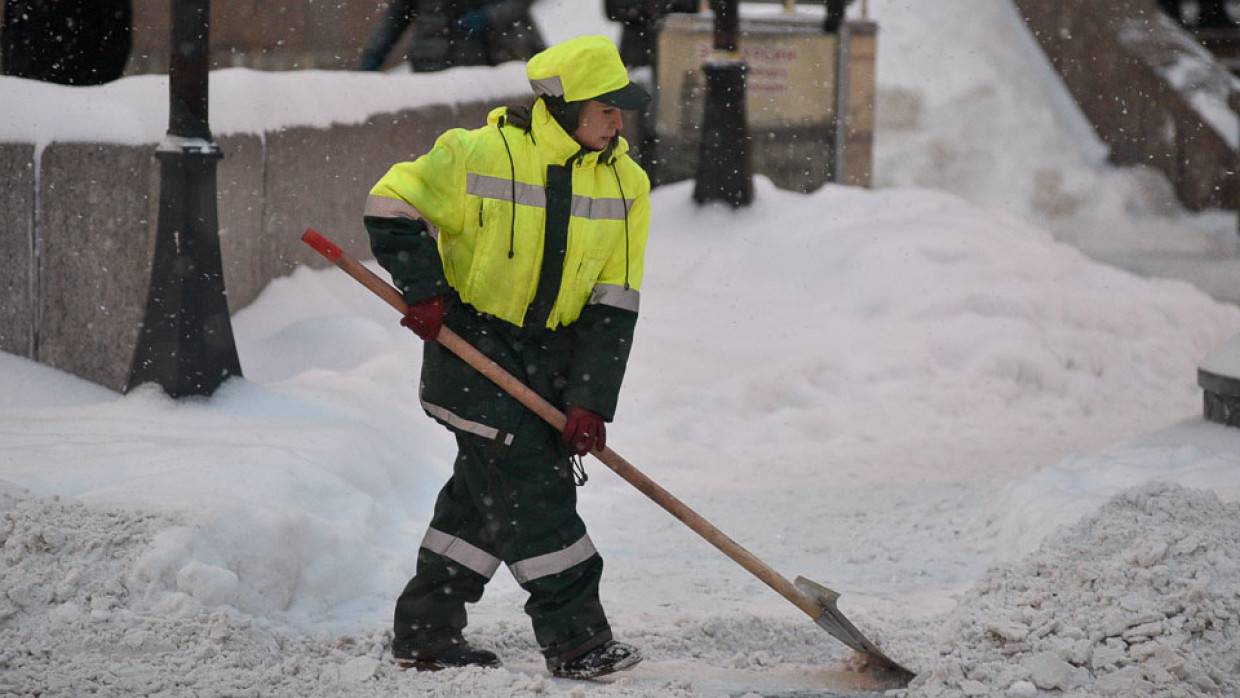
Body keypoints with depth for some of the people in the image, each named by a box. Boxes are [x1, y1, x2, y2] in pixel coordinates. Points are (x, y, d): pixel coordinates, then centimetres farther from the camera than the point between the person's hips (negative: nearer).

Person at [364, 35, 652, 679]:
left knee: (486, 494, 10)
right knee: (528, 487, -11)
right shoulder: (483, 156, -16)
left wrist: (591, 402, -10)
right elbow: (394, 204, -7)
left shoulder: (626, 185, -2)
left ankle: (426, 632, 21)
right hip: (472, 341, -6)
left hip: (553, 352, 6)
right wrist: (423, 291, -17)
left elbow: (613, 305, -4)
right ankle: (575, 642, -10)